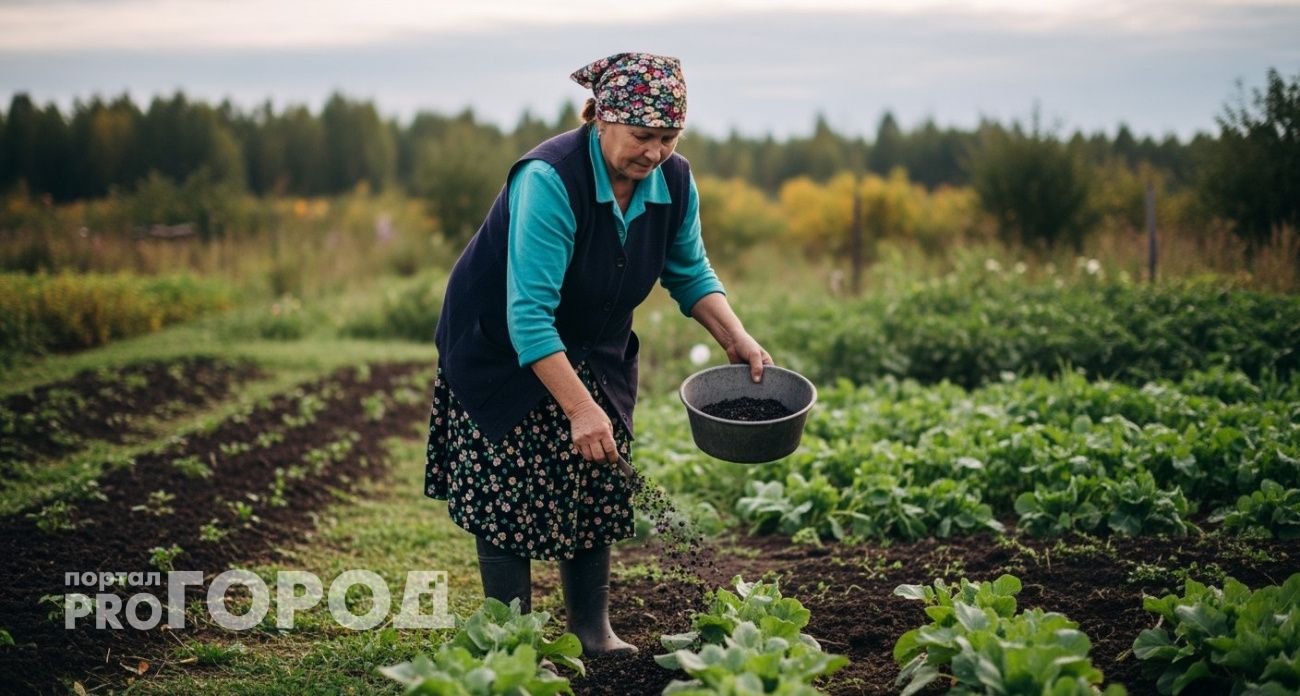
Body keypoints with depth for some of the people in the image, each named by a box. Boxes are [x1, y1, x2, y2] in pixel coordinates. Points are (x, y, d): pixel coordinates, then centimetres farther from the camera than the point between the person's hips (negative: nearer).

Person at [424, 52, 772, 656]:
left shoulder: (673, 181, -14)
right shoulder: (550, 181, -34)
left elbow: (691, 274, 4)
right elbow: (528, 316, -37)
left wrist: (736, 340, -12)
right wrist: (580, 409, -41)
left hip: (595, 351, 6)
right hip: (503, 350, -6)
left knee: (596, 486, 9)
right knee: (513, 493, -4)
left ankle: (592, 630, 22)